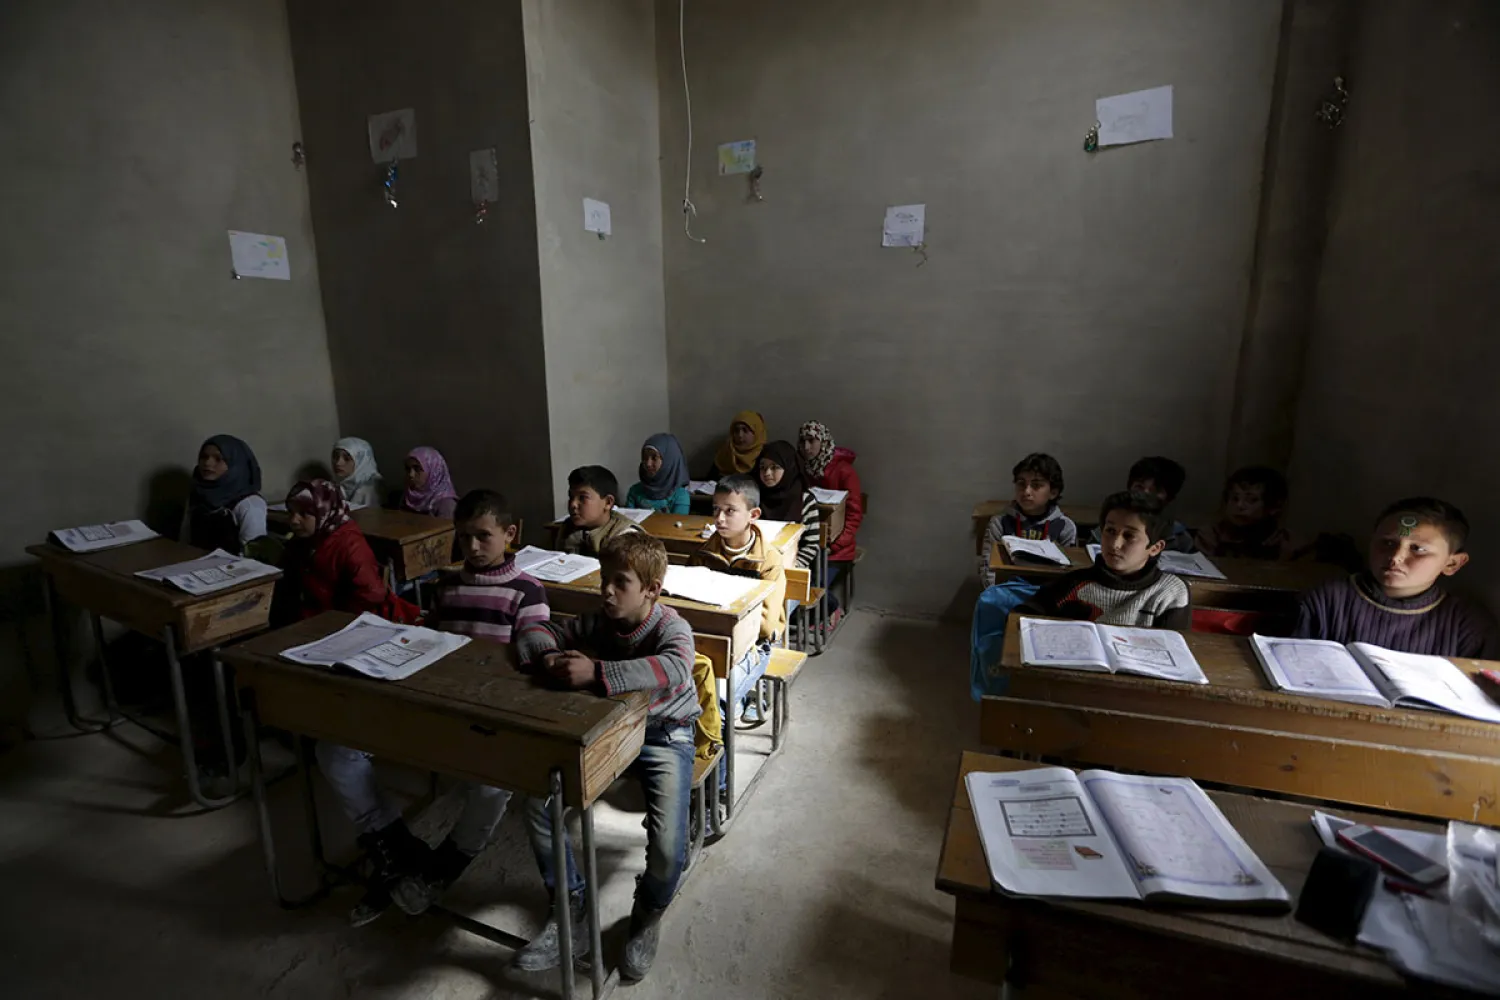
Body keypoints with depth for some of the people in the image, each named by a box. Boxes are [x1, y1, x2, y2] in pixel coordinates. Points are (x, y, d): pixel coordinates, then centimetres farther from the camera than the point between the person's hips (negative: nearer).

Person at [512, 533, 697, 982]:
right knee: (537, 803, -11)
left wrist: (596, 672, -51)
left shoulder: (672, 628, -23)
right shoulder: (597, 623, -7)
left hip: (664, 738, -5)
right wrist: (548, 657, -25)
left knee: (668, 849, -21)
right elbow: (534, 631, -1)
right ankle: (574, 905, 12)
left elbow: (674, 669, -46)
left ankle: (649, 914, 18)